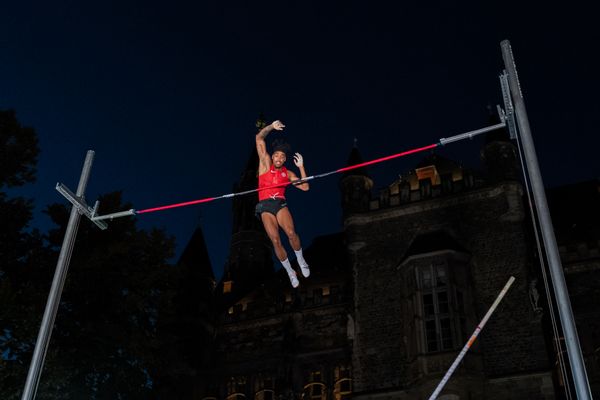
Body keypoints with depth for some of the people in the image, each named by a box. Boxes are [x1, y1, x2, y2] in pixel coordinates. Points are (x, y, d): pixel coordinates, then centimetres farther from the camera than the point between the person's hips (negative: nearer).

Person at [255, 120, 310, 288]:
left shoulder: (288, 174, 14)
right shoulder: (265, 163, 9)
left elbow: (305, 187, 8)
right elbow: (259, 139, 3)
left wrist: (301, 167, 5)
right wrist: (271, 127, -9)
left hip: (280, 204, 1)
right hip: (265, 206, -1)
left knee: (291, 233, -24)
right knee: (275, 240, -14)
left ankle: (301, 261, 0)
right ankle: (290, 272, -1)